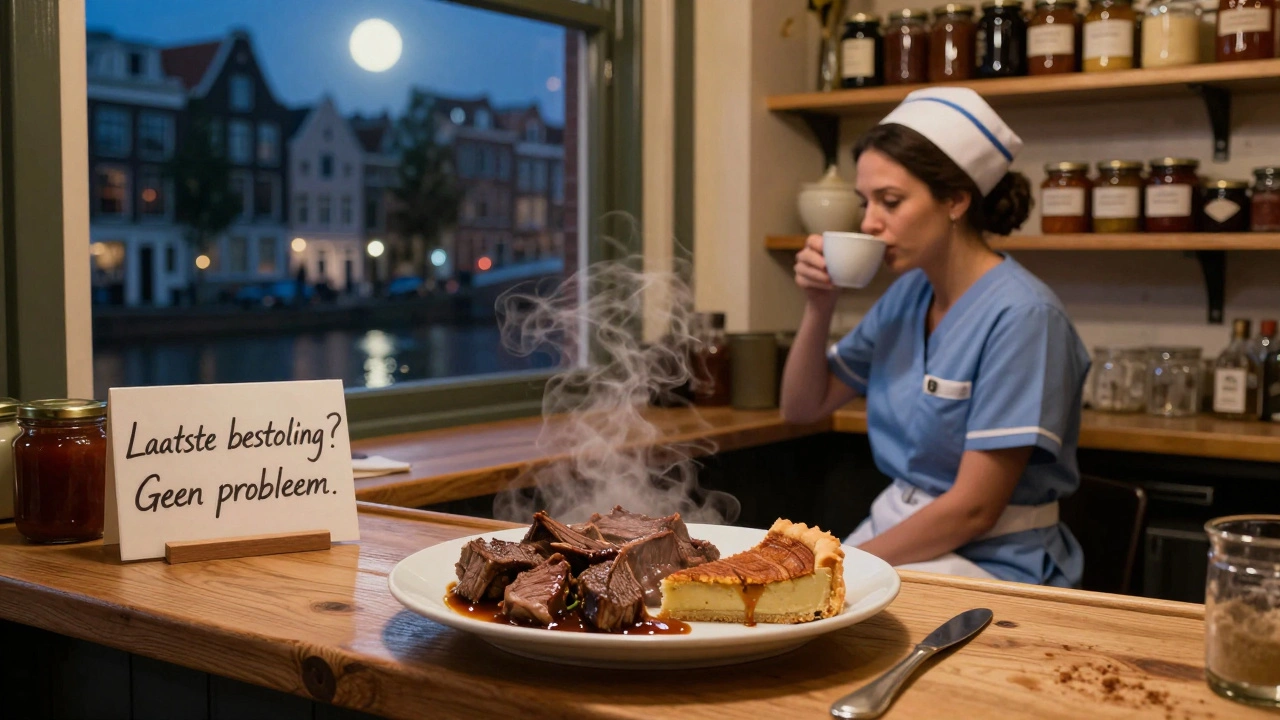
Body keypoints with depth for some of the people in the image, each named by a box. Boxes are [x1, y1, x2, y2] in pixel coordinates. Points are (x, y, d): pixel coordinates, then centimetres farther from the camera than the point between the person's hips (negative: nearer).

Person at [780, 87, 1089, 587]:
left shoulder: (1021, 316, -18)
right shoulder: (907, 294, 5)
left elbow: (974, 508, -19)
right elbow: (803, 407, 13)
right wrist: (818, 306, -2)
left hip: (993, 563, -6)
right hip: (899, 534, 7)